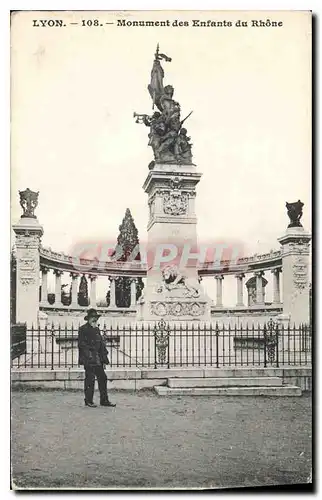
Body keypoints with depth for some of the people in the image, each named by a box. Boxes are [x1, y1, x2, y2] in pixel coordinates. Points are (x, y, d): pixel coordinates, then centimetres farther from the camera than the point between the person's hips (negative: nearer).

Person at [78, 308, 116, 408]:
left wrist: (104, 359, 14)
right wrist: (88, 354, -18)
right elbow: (81, 344, -11)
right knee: (90, 379, -3)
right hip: (89, 359, -7)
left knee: (102, 378, 6)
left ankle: (104, 400, 12)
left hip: (98, 359, 7)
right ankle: (88, 401, 7)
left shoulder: (96, 329, 19)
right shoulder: (83, 329, -4)